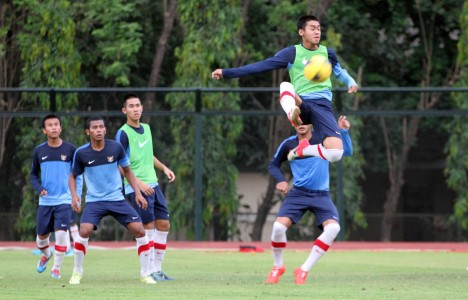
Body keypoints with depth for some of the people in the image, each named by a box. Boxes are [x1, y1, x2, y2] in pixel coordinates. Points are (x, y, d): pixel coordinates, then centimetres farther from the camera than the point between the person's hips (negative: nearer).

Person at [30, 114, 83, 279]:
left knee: (61, 232, -17)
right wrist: (39, 188, -6)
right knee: (42, 235, 8)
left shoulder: (70, 149, -2)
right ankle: (45, 255, 42)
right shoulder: (39, 151, 3)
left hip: (64, 200, -2)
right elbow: (33, 174, 13)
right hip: (45, 201, 2)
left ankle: (57, 267, -2)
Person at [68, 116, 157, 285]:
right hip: (94, 201, -1)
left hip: (117, 199, 2)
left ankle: (145, 274, 5)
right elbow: (73, 176, 7)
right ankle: (77, 273, -3)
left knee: (139, 230, -10)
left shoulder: (116, 148, -5)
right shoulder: (81, 153, -8)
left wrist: (138, 193, -1)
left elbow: (127, 171, 8)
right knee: (84, 231, -24)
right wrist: (74, 195, -11)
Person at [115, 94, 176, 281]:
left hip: (152, 185, 8)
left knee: (164, 225, 6)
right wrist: (139, 183, -22)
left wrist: (164, 168, 15)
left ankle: (157, 269, 14)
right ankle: (150, 271, 1)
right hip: (136, 188, -8)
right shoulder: (123, 134, -12)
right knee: (148, 228, -7)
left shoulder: (146, 128, 12)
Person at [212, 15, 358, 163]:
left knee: (335, 153, -22)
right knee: (286, 86, -36)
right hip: (300, 104, -2)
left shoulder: (327, 52, 15)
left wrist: (350, 82, 12)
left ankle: (302, 150, 7)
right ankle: (293, 115, -66)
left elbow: (339, 71, 35)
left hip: (323, 106, 2)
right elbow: (261, 66, 2)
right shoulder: (292, 53, 6)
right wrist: (226, 72, -5)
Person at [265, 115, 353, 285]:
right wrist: (280, 181, -7)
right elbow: (273, 164, 12)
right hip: (298, 193, 0)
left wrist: (343, 131, -27)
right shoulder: (288, 145, -1)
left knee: (333, 227, -24)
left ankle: (304, 270, -13)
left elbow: (348, 152, -12)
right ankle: (278, 267, 10)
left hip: (321, 195, 0)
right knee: (278, 226, -19)